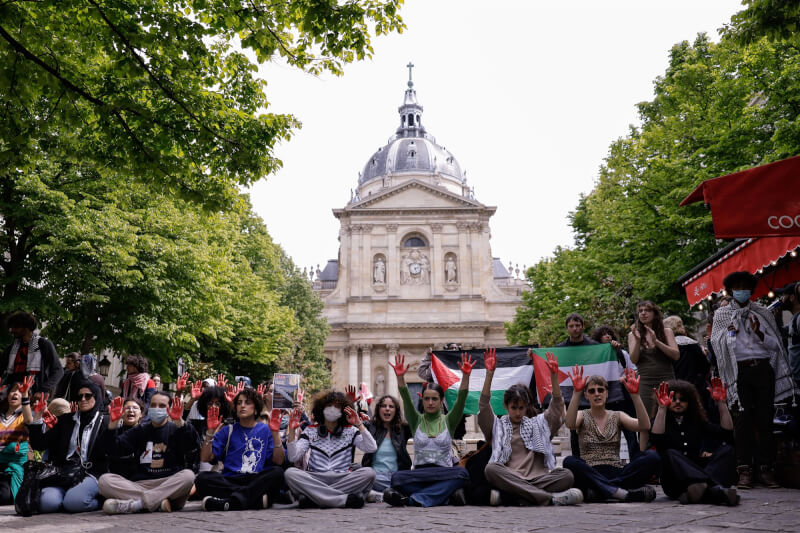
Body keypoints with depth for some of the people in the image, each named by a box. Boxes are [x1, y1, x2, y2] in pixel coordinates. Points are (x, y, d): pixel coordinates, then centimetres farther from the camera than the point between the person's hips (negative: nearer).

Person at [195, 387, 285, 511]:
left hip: (257, 481, -1)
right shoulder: (228, 430, 16)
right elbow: (205, 458, 7)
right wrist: (210, 431, -3)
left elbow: (278, 461, 1)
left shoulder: (265, 430, 13)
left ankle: (230, 502, -33)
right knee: (202, 478, -27)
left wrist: (275, 433, -9)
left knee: (277, 472, -30)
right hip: (229, 481, 1)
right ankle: (257, 500, -30)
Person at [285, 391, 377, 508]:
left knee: (369, 472, -27)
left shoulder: (351, 431, 13)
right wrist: (292, 430, -7)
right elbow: (293, 457, 2)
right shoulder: (310, 431, 14)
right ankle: (346, 499, -33)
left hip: (343, 480, 0)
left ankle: (314, 498, -28)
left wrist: (359, 424, -7)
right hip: (314, 480, 0)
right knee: (290, 473, -28)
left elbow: (372, 448, -3)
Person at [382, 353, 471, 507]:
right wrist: (400, 377, -20)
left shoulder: (449, 421, 11)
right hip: (419, 473, 0)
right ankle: (446, 493, -28)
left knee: (462, 473, -35)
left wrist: (466, 376, -20)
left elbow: (461, 398, -4)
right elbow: (406, 399, -3)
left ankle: (415, 498, -37)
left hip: (444, 474, 0)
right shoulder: (416, 421, 13)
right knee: (397, 477, -32)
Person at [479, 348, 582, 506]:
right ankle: (551, 498, -39)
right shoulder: (498, 425, 18)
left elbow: (556, 406, 14)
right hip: (508, 479, -2)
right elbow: (484, 405, 2)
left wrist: (554, 375, 0)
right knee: (491, 469, -36)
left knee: (566, 475, -26)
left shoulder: (537, 424, 25)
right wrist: (489, 373, -8)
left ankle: (508, 497, -37)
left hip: (537, 479, 2)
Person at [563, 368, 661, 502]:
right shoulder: (583, 416, 10)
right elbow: (570, 424, -17)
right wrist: (576, 392, -26)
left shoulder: (617, 416, 15)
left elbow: (644, 425, -4)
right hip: (590, 474, -2)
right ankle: (624, 492, -37)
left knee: (652, 457, -21)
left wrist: (635, 395, -15)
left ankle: (599, 491, -30)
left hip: (616, 473, 2)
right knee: (569, 462, -34)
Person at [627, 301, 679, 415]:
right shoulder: (633, 334, 12)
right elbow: (634, 360, 3)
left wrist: (656, 341, -11)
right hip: (645, 381, 0)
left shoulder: (666, 332, 11)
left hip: (666, 379, 0)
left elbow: (676, 355, -1)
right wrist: (637, 340, -12)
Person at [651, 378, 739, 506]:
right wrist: (662, 408, -24)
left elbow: (727, 432, 5)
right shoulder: (661, 422, 8)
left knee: (727, 450, -14)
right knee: (669, 454, -32)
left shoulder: (697, 421, 20)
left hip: (697, 474, 4)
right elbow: (656, 439, -18)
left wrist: (721, 403, -1)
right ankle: (715, 490, -53)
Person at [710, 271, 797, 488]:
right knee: (743, 419, -5)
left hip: (763, 368, 2)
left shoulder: (763, 313, 15)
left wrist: (759, 333, -7)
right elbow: (717, 344, 7)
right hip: (740, 370, -1)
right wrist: (729, 333, -11)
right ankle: (745, 469, -4)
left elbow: (775, 344, 10)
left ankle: (766, 468, 6)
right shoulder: (722, 314, 12)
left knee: (765, 419, 0)